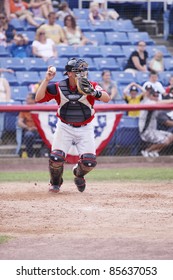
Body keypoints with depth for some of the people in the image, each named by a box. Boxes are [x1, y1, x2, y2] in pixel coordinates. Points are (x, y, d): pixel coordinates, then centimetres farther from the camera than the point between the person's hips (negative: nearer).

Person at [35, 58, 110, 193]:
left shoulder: (90, 86, -11)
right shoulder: (58, 87, -9)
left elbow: (107, 98, -27)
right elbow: (39, 98, -14)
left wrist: (95, 92, -48)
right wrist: (46, 80, -25)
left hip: (85, 129, 0)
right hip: (64, 128, 0)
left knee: (90, 162, -12)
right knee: (56, 158, -18)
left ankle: (78, 173, 26)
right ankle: (55, 182, 14)